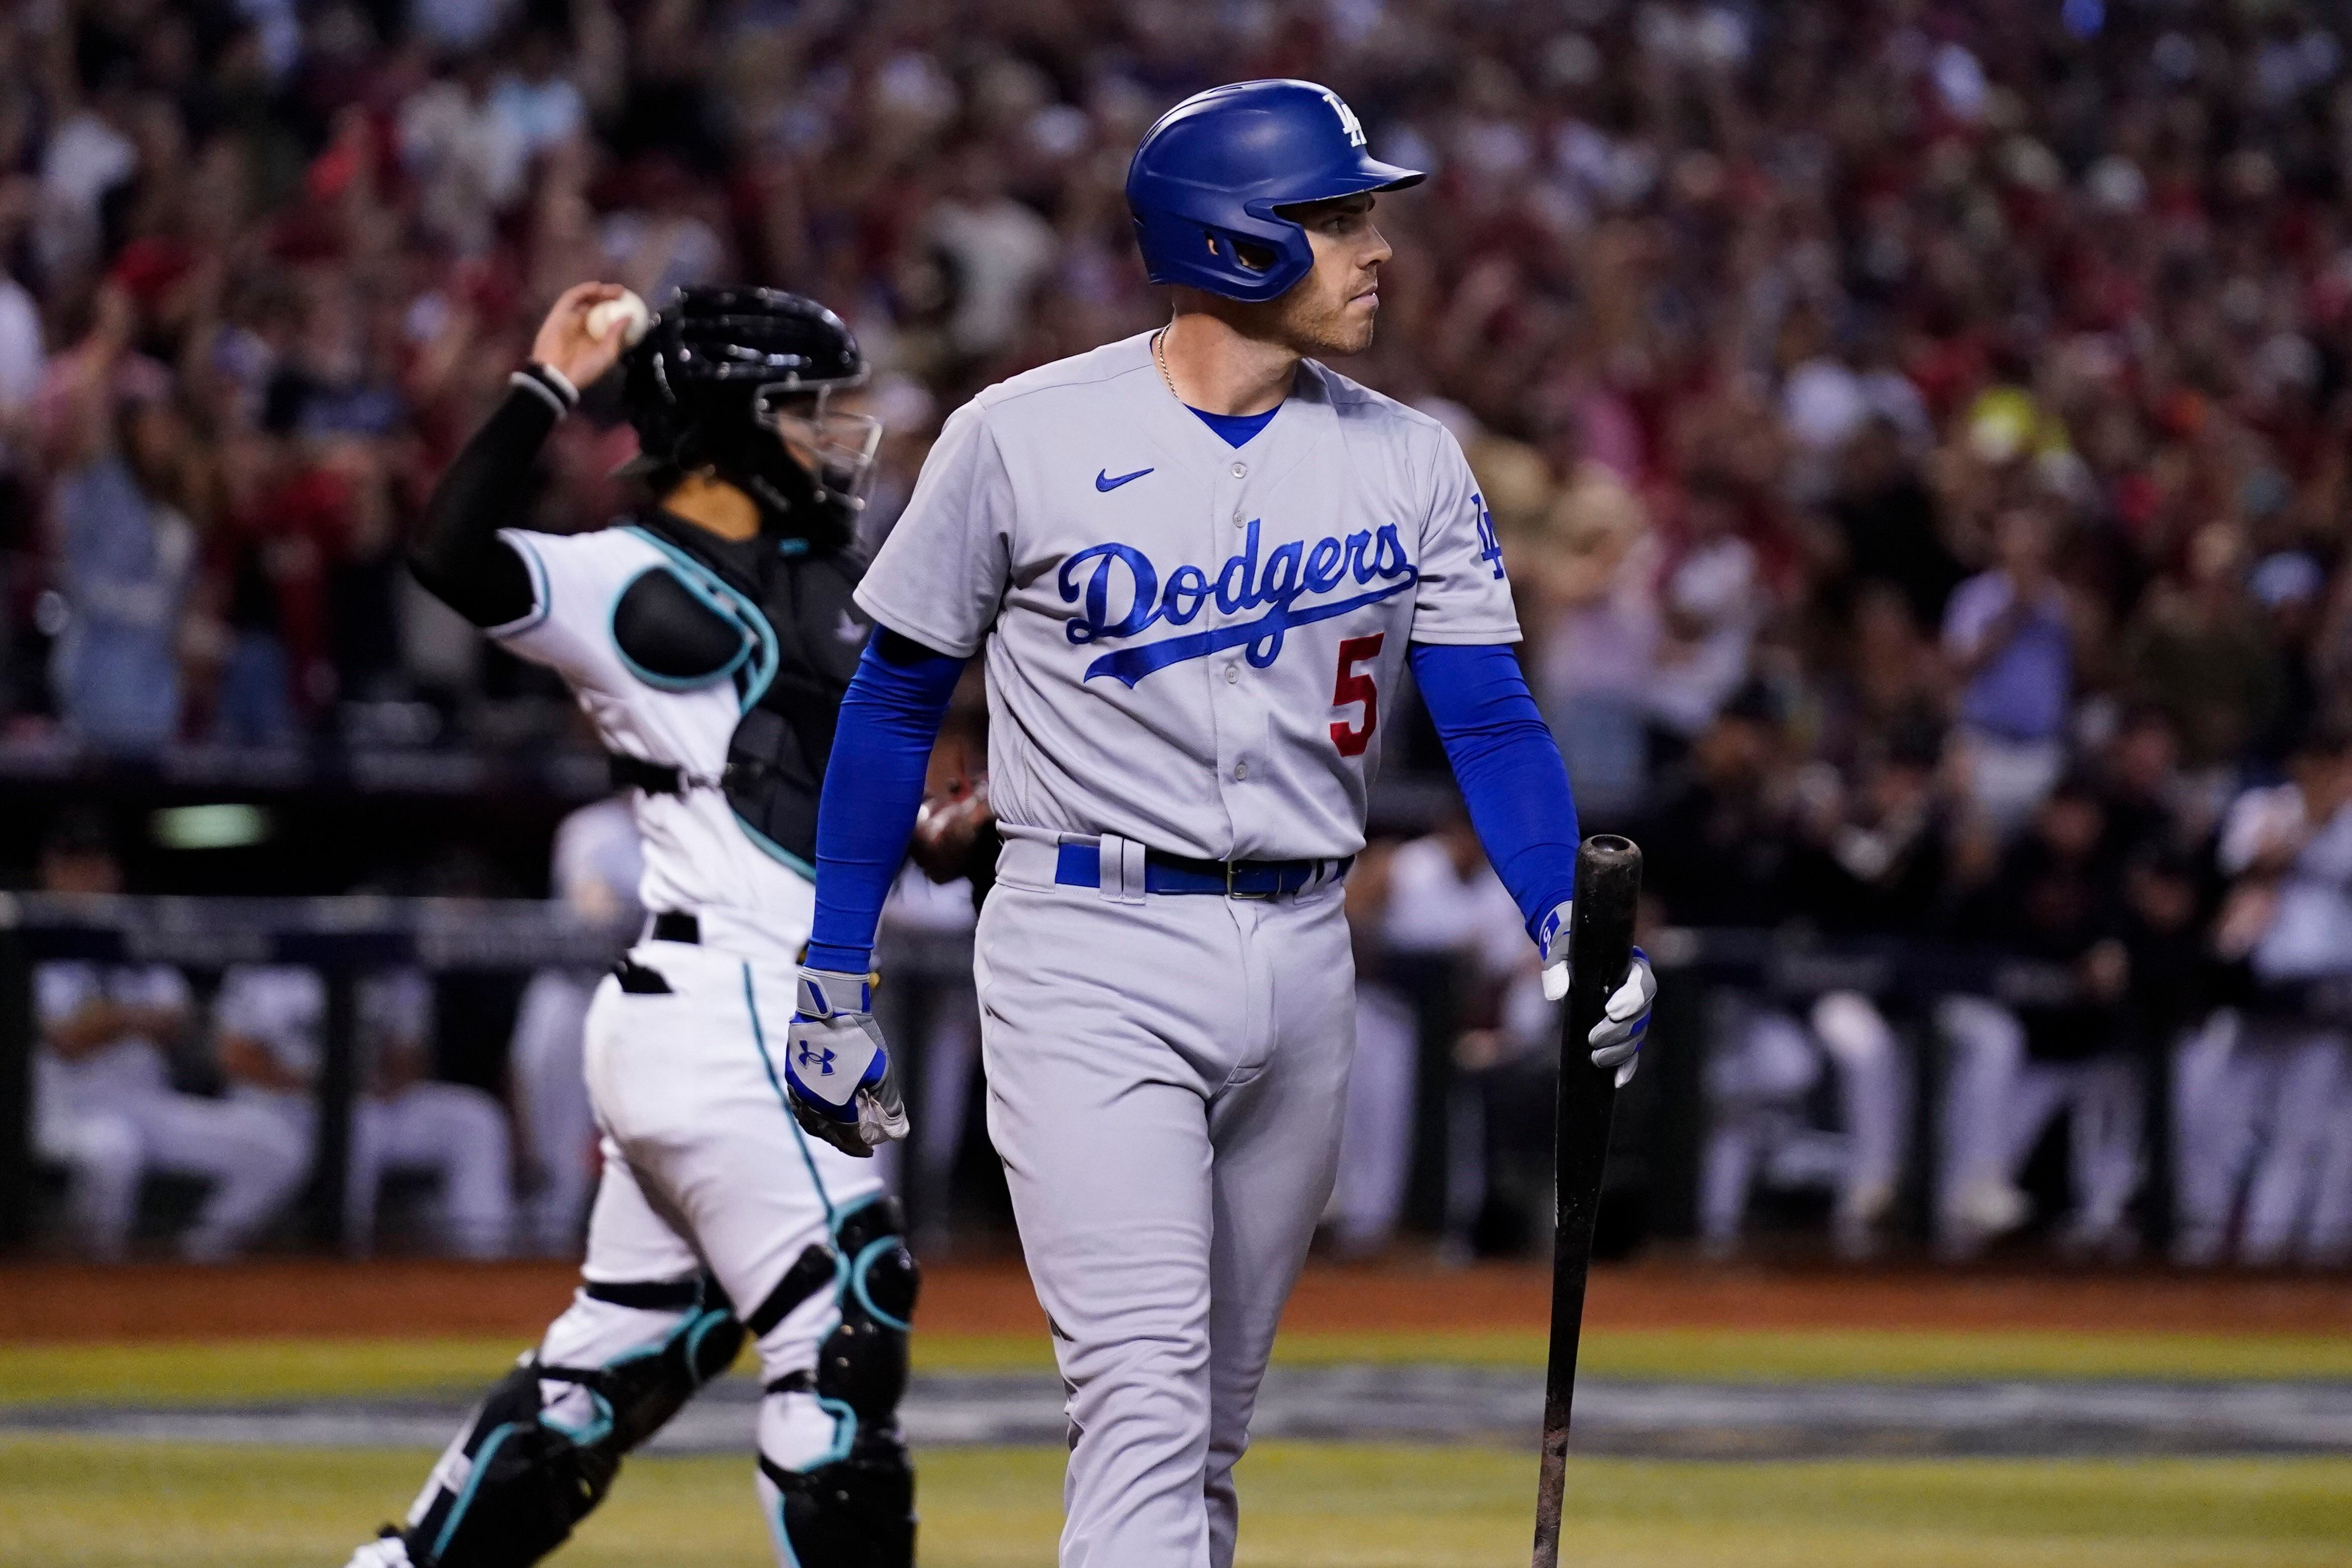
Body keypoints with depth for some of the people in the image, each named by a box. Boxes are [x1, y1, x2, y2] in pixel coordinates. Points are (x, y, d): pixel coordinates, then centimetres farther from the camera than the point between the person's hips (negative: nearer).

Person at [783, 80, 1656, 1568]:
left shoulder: (1408, 462, 5)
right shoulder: (1023, 439, -6)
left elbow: (1491, 716, 1)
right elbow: (898, 701, 2)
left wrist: (1568, 927, -15)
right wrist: (835, 985, 1)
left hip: (1300, 964, 5)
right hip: (1089, 958, -5)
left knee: (1212, 1425, 11)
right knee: (1147, 1395, -17)